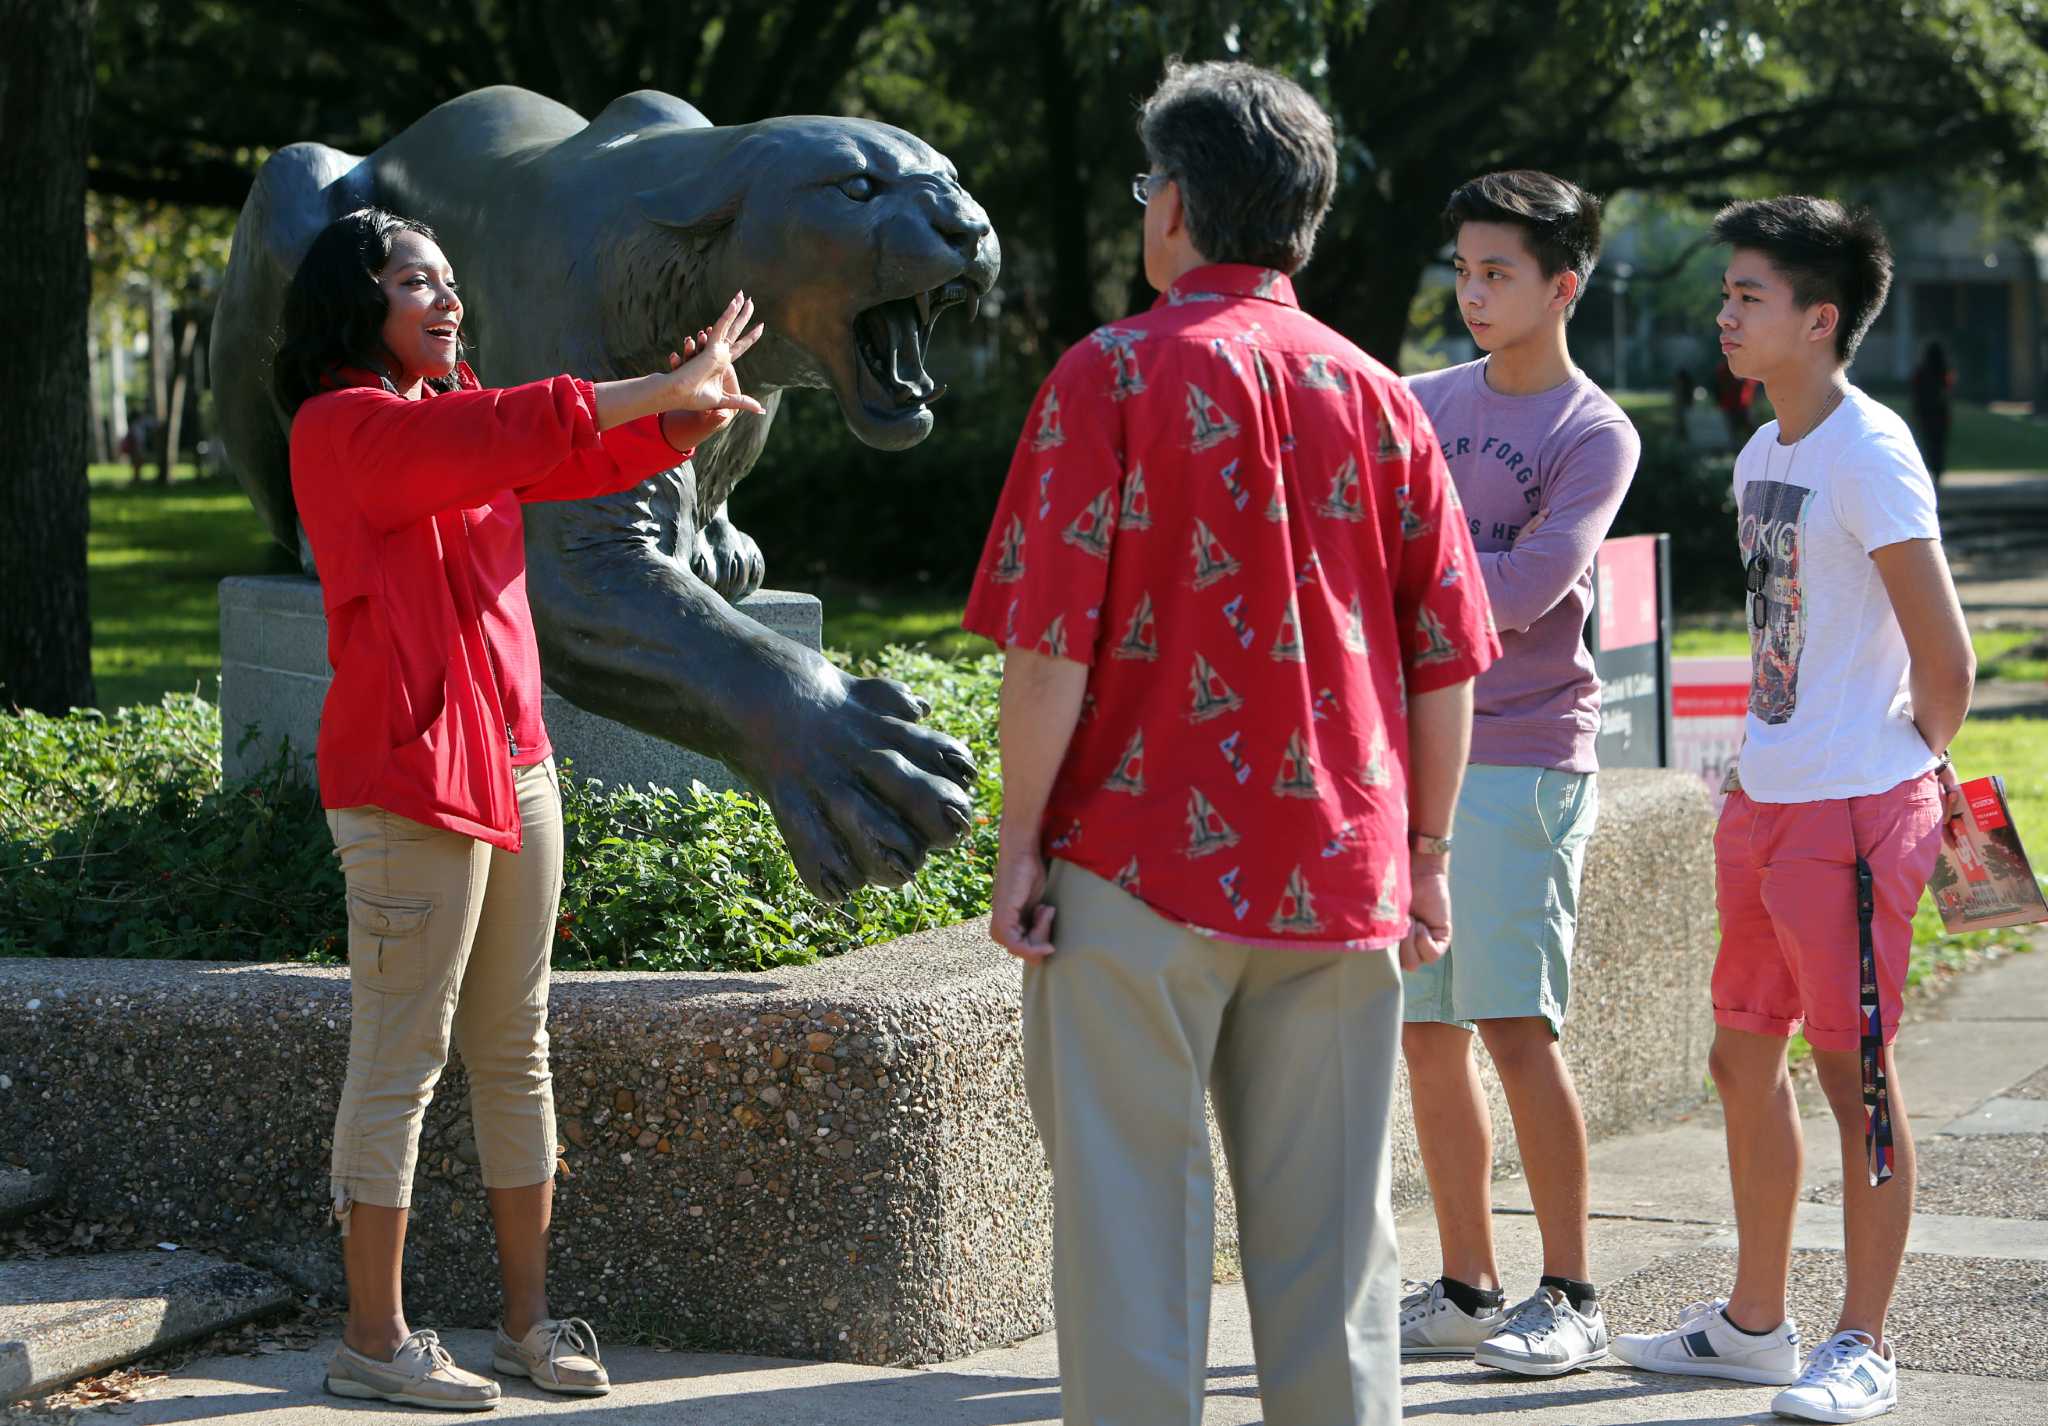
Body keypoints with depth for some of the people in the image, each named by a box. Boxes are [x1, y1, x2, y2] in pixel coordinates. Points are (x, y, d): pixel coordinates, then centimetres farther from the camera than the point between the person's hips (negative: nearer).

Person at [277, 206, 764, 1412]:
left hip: (515, 761, 9)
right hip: (412, 771, -9)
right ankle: (375, 1338, 3)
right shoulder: (342, 427, -9)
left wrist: (685, 415, -8)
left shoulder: (450, 420, 17)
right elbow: (518, 431, -19)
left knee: (516, 1050, 11)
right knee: (403, 1059, -4)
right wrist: (669, 385, -14)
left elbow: (585, 457, 11)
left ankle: (530, 1316, 17)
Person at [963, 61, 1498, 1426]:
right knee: (1328, 1225, 9)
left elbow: (1052, 641, -11)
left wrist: (1021, 844, -5)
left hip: (1142, 867, -4)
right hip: (1342, 881, 4)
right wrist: (1427, 853, 15)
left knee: (1132, 1215, 2)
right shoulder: (1376, 395, 7)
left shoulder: (1115, 375, -6)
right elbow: (1447, 661, 7)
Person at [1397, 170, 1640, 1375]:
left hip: (1525, 758, -6)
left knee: (1516, 1027, -9)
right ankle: (1467, 1293, 16)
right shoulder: (1424, 403, 14)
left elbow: (1523, 590, -16)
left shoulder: (1596, 435, -4)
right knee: (1427, 1035, 6)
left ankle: (1572, 1296, 2)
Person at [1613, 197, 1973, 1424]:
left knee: (1854, 1066, -2)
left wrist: (1916, 771, 0)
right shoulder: (1763, 455, 12)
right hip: (1765, 803, 9)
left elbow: (1945, 657, -14)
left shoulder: (1869, 454, -15)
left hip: (1855, 811, -9)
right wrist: (1762, 766, 15)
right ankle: (1754, 1321, 26)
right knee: (1744, 1058, 14)